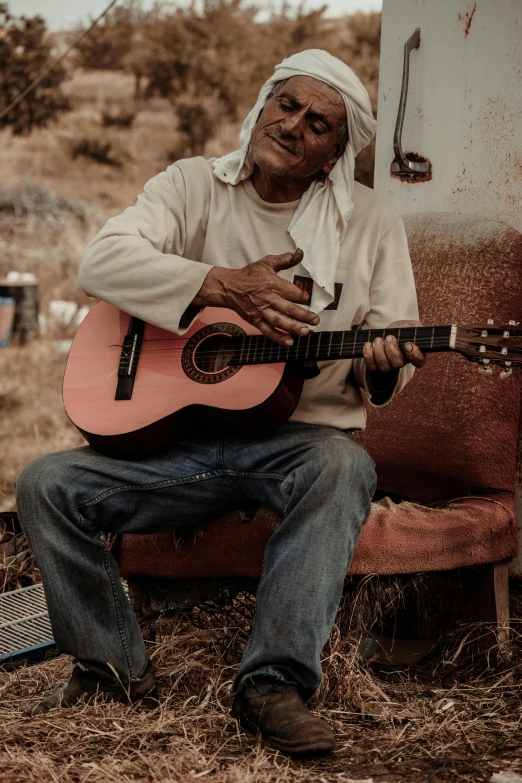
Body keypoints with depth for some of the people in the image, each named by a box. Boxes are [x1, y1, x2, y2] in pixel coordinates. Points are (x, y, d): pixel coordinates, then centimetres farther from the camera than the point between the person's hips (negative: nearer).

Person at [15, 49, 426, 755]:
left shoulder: (370, 219, 5)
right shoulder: (193, 186, 5)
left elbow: (397, 346, 5)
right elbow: (102, 261, -12)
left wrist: (379, 366, -22)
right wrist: (227, 286, -25)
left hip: (297, 436, -1)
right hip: (177, 435, 2)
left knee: (343, 466, -36)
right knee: (45, 484, -17)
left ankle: (274, 681, -34)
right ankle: (113, 667, -2)